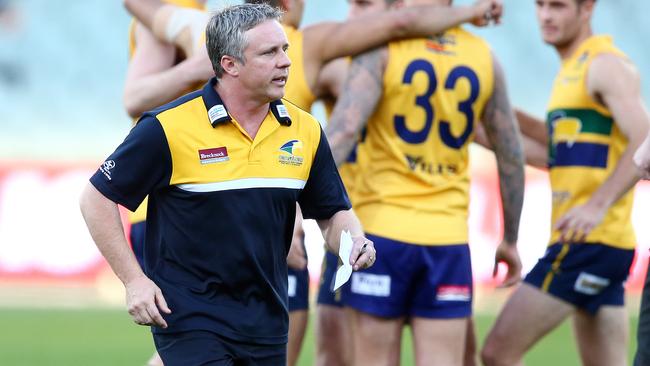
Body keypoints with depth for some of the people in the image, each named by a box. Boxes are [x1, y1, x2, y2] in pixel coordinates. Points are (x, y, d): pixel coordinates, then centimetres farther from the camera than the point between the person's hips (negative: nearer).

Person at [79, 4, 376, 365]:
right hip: (189, 318, -5)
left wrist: (355, 241, -7)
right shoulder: (168, 127, -12)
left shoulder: (305, 131, 4)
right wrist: (134, 280, -10)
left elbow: (332, 211, 15)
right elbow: (97, 199, -5)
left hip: (266, 321, 5)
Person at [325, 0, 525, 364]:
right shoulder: (484, 57, 7)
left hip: (383, 227, -2)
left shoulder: (382, 49, -5)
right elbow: (511, 157, 13)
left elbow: (345, 127, -17)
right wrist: (510, 240, 24)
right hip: (448, 237, 2)